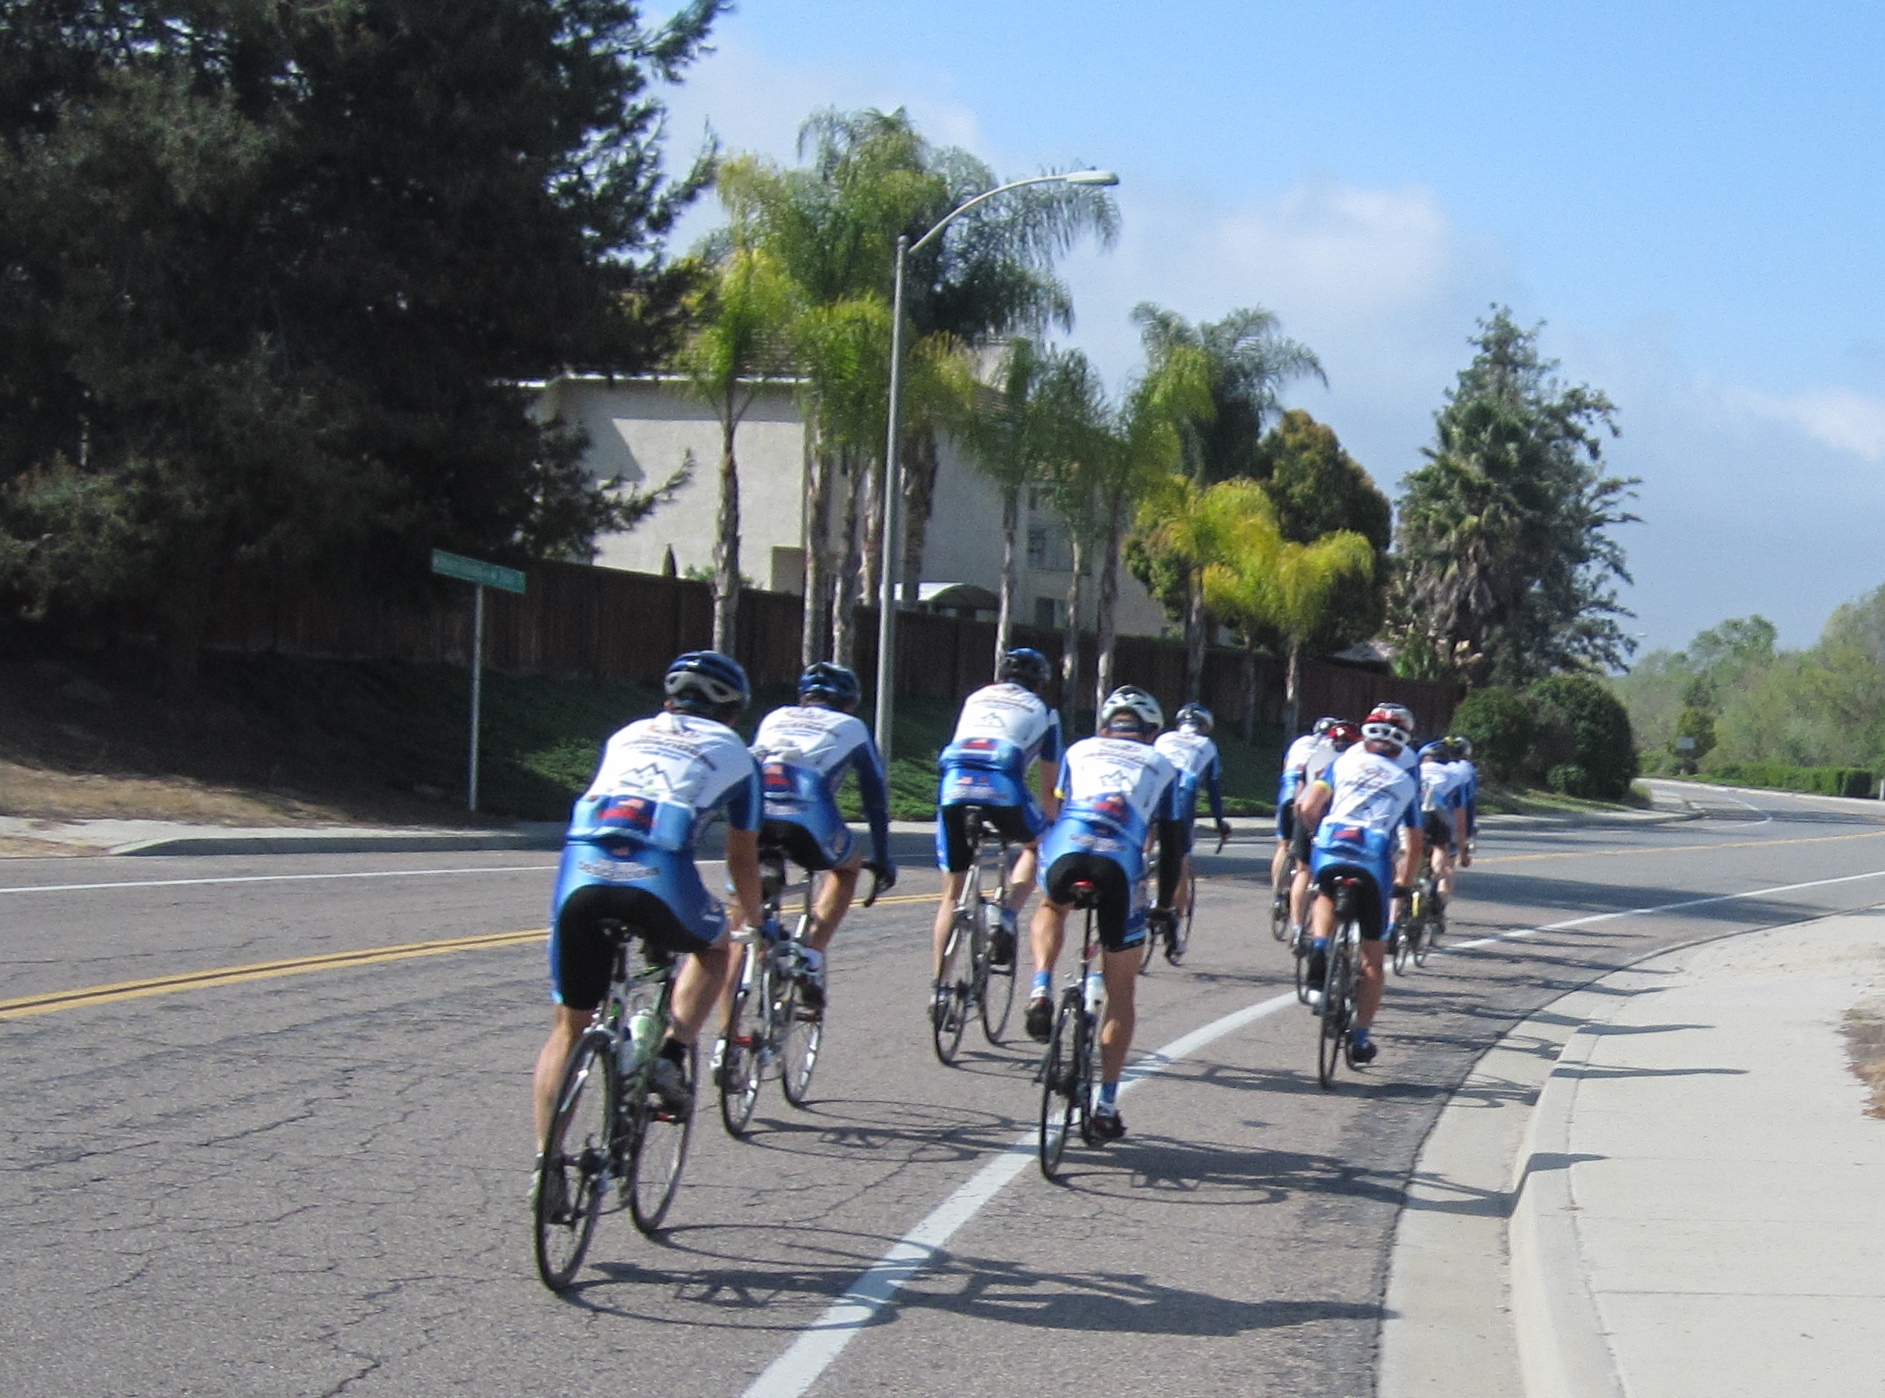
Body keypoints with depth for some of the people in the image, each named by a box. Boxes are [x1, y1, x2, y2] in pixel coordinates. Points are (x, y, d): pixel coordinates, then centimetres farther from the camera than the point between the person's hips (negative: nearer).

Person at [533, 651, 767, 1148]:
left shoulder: (628, 735, 33)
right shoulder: (733, 752, 25)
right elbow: (742, 860, 30)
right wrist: (756, 923, 48)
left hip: (581, 871, 3)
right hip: (658, 877, -3)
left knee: (569, 1026, 16)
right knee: (715, 946, 31)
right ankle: (672, 1056, 12)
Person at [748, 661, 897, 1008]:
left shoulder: (775, 718, 36)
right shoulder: (852, 729, 28)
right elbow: (875, 798, 30)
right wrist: (881, 860, 40)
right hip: (807, 816, -2)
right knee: (848, 866, 29)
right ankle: (810, 959, 11)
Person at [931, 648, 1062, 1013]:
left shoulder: (975, 699, 32)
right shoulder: (1041, 712, 23)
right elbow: (1048, 784, 25)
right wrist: (1049, 825, 38)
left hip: (953, 785, 3)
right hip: (1002, 787, -3)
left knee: (952, 892, 13)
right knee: (1036, 845, 28)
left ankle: (940, 988, 7)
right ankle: (1007, 919, 4)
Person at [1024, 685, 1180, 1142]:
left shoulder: (1080, 750, 31)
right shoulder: (1161, 766, 29)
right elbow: (1169, 843, 28)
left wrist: (1044, 872, 47)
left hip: (1066, 850, 1)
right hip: (1121, 862, -1)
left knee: (1051, 909, 39)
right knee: (1121, 990, 15)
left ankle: (1041, 992, 12)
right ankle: (1107, 1104, 11)